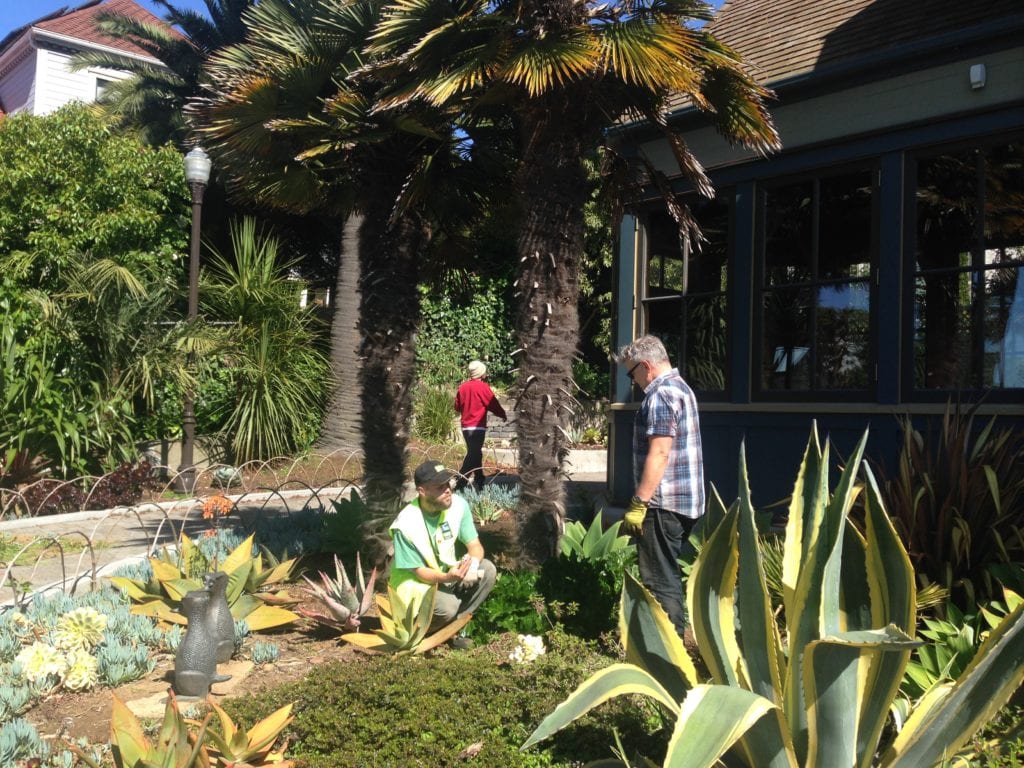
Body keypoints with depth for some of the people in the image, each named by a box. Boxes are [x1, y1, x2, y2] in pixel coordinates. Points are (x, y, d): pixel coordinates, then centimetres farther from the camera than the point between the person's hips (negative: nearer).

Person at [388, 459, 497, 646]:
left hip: (448, 575, 6)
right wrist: (447, 577, -37)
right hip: (417, 584, -5)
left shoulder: (458, 505, -13)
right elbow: (418, 571, -18)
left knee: (487, 570, -18)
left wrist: (472, 563, -31)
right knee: (448, 606, -33)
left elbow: (475, 545, -7)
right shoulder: (406, 524, -26)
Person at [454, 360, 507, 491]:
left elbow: (457, 406, 14)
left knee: (474, 453, 17)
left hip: (465, 426, 7)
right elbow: (493, 404, -4)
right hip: (477, 426, -7)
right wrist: (502, 415, 13)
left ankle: (479, 482, 24)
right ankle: (460, 484, -15)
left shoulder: (462, 387, 6)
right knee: (473, 455, -7)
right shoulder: (483, 386, -10)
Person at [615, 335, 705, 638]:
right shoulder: (681, 387, 17)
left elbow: (660, 453, -23)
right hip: (684, 501, 11)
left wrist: (638, 503, -22)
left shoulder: (661, 395, -16)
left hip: (664, 503, -11)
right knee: (669, 577, 19)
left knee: (660, 582, -4)